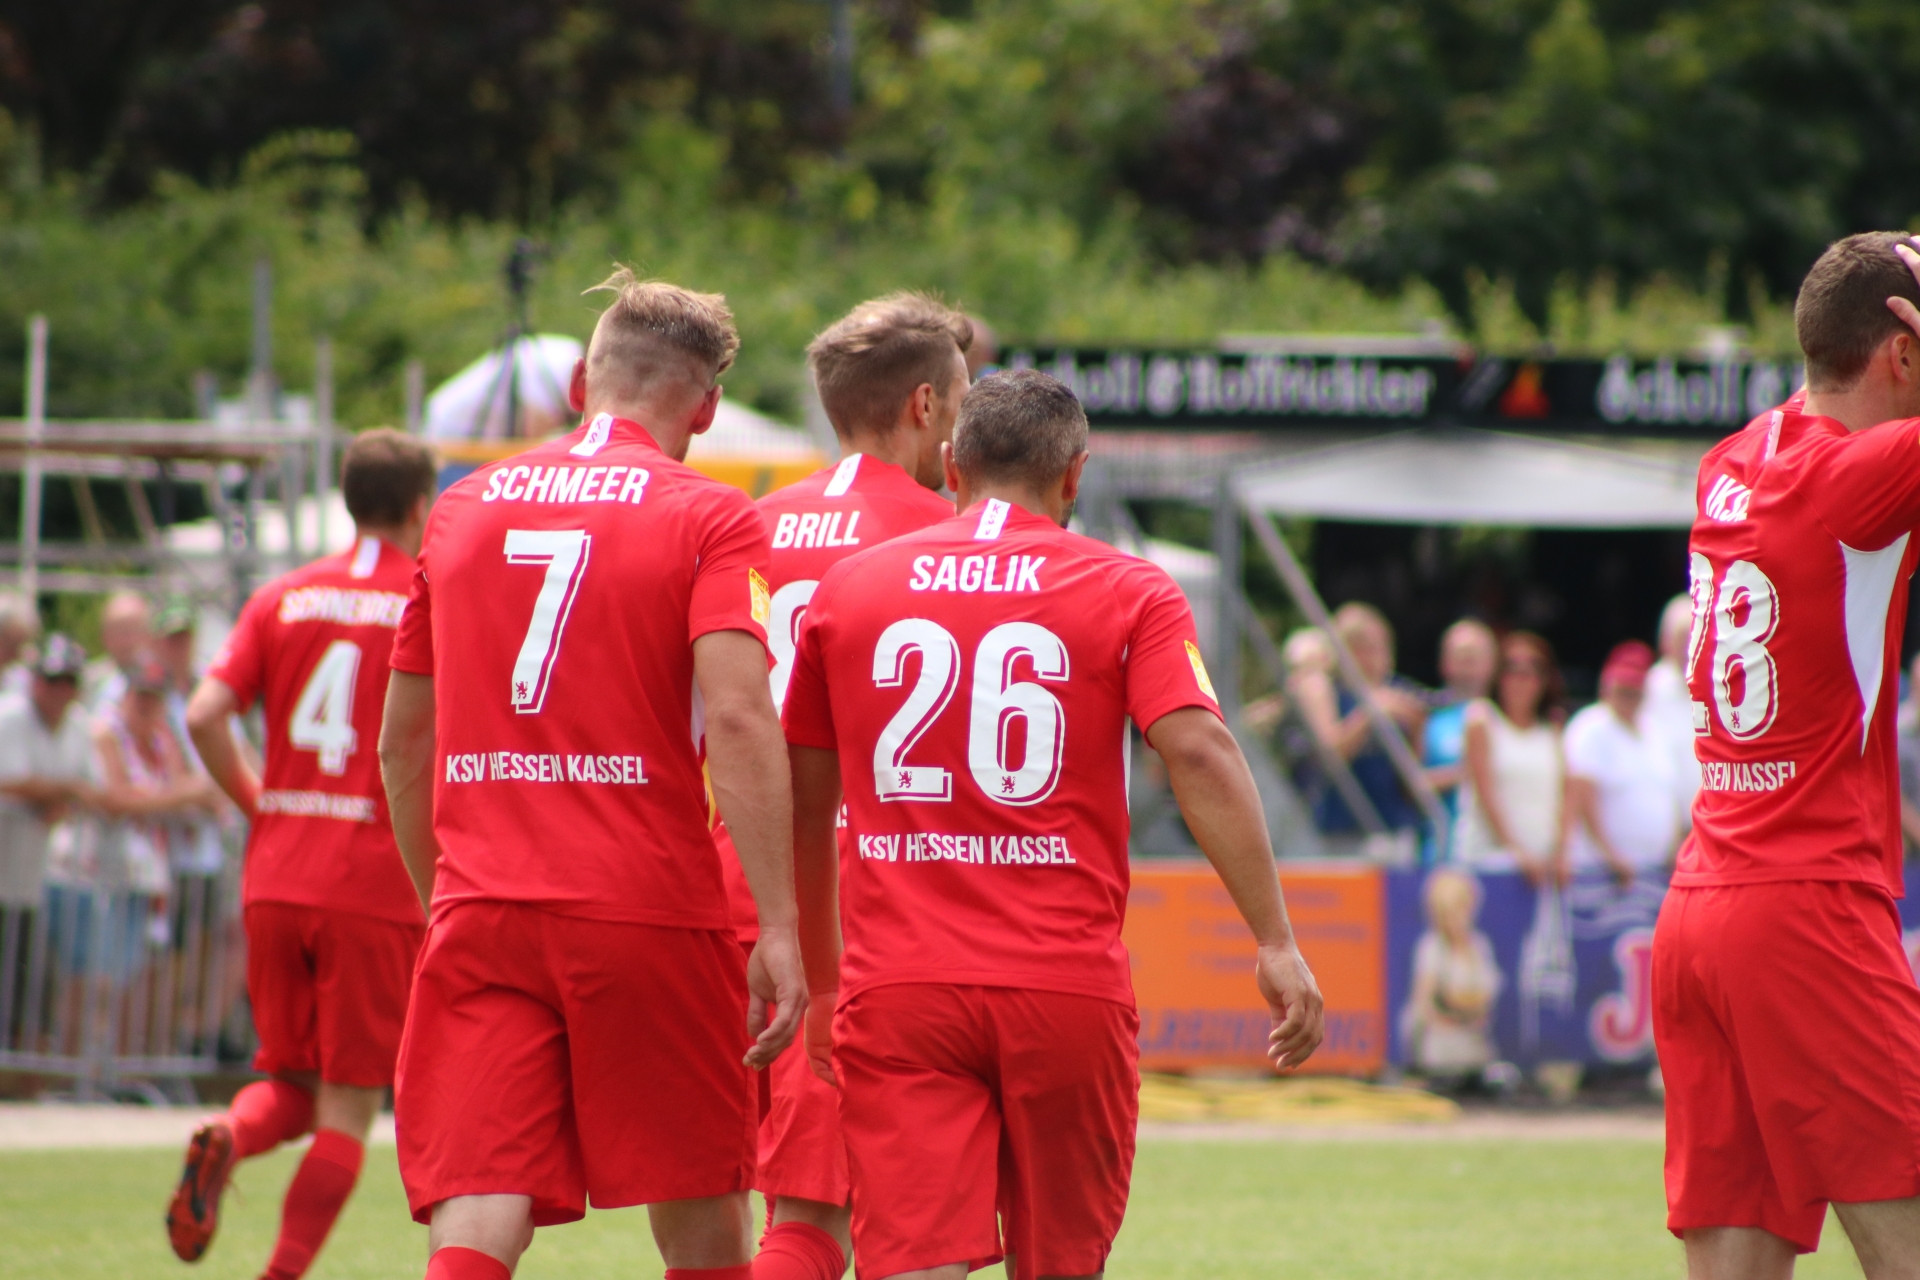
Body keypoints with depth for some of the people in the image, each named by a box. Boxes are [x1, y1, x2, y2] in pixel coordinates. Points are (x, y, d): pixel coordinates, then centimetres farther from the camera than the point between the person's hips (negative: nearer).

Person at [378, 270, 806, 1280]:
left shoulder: (462, 510, 13)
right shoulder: (709, 521, -1)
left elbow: (401, 740, 19)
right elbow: (737, 718, -14)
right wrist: (778, 931, -15)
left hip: (479, 920, 3)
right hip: (649, 912, -3)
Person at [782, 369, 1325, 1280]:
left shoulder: (847, 590, 11)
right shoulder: (1128, 592, 3)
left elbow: (803, 801, 16)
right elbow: (1199, 753, -11)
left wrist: (820, 979, 27)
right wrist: (1276, 942, -11)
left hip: (896, 991, 1)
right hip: (1068, 988, -1)